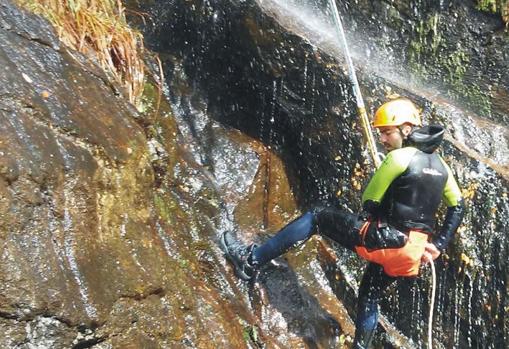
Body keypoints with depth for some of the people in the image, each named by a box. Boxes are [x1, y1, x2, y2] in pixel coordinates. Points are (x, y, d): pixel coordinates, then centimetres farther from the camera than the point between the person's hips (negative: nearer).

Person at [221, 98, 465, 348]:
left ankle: (250, 261, 3)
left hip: (385, 241, -7)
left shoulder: (400, 157, -12)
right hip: (412, 255, 7)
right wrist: (439, 244, 15)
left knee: (316, 218, 3)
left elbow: (369, 201, -4)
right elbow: (458, 206, 20)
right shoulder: (439, 163, 11)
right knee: (369, 297, 25)